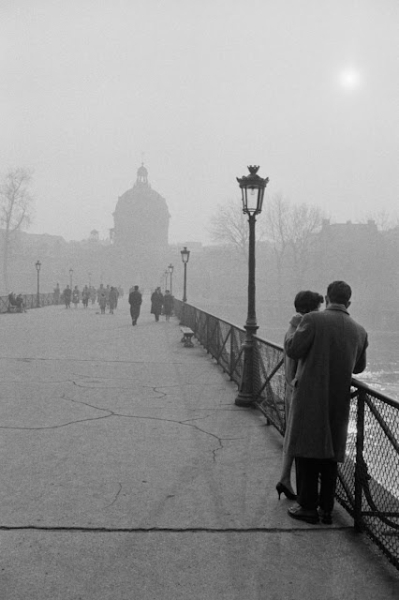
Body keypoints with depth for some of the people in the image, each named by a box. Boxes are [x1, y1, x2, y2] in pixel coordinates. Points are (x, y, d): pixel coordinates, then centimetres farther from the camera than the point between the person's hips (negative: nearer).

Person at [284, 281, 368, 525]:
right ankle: (327, 509, 19)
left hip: (311, 397, -4)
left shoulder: (313, 320, -12)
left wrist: (295, 329, 6)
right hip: (339, 401, 4)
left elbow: (293, 350, -11)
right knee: (330, 455, 13)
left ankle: (308, 507, 10)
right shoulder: (359, 331, 3)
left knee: (307, 452, 6)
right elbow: (359, 367, 14)